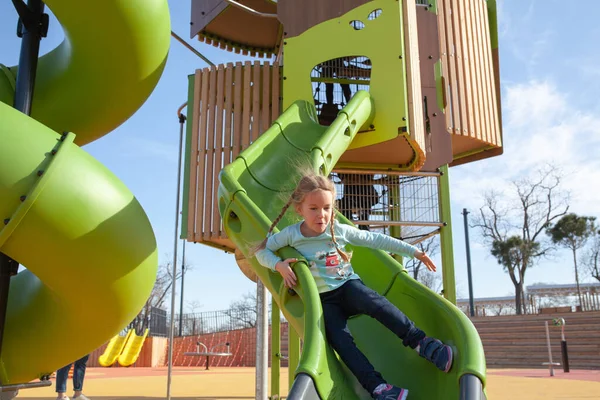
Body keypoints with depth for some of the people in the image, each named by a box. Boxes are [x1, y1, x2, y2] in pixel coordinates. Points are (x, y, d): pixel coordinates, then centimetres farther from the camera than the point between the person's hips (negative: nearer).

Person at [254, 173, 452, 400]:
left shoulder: (340, 230, 0)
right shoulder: (291, 235, -2)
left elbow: (376, 240, 6)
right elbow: (261, 250, 7)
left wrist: (413, 251, 9)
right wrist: (279, 265, -15)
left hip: (348, 285, 1)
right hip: (323, 299, -1)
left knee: (374, 303, -33)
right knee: (340, 339, -27)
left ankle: (420, 342, -34)